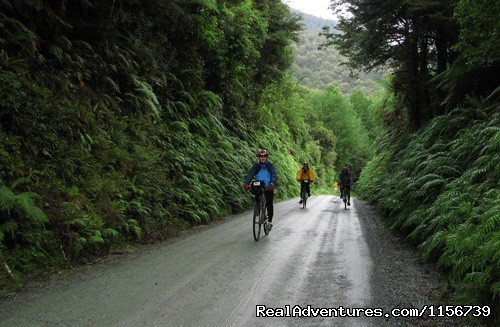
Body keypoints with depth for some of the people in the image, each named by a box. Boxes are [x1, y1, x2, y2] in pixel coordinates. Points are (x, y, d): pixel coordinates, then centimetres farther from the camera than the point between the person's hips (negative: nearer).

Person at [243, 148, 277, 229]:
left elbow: (273, 175, -22)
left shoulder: (270, 165, -8)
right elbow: (250, 174, -16)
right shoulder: (256, 165, -3)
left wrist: (272, 184, -42)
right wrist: (247, 184, -34)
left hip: (269, 188, -2)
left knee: (269, 204, -2)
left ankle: (270, 222, 7)